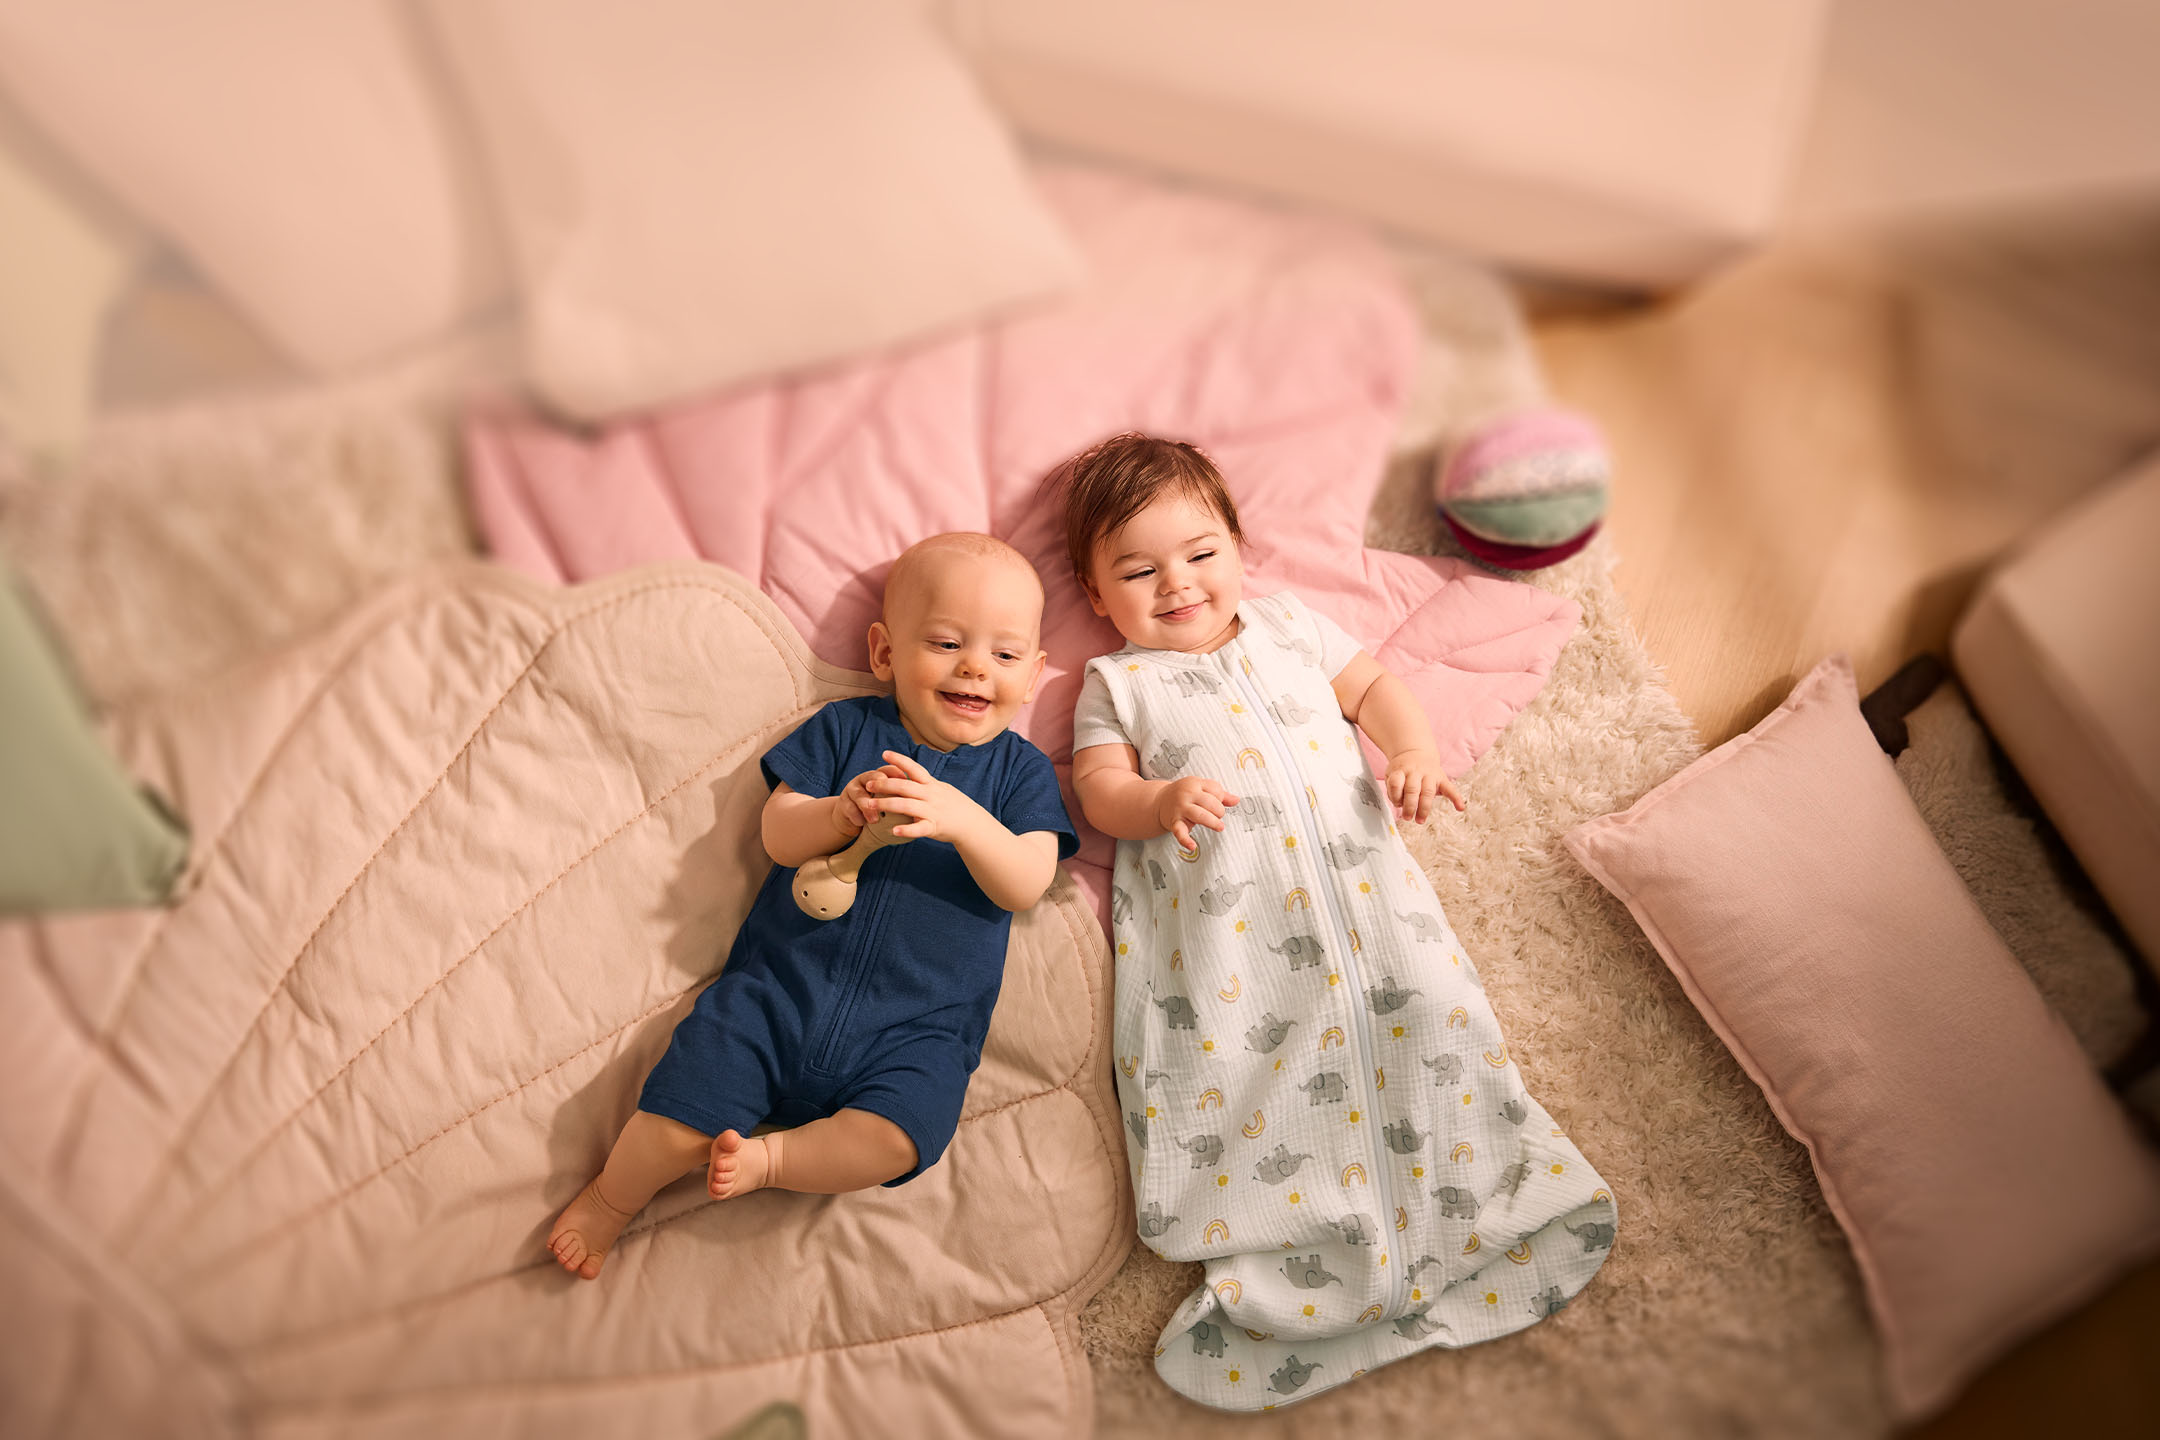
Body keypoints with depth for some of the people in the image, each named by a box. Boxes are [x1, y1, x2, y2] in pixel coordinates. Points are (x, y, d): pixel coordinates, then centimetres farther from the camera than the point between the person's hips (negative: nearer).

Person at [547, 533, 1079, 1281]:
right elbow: (778, 837, 1)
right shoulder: (844, 728, 8)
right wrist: (841, 813, -20)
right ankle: (613, 1194, 22)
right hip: (781, 986, 1)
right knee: (678, 1122, -10)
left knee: (894, 1143, -28)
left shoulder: (1022, 770, 7)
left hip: (914, 1029, 0)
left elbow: (1025, 884, -7)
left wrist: (962, 819, -25)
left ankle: (767, 1158, -2)